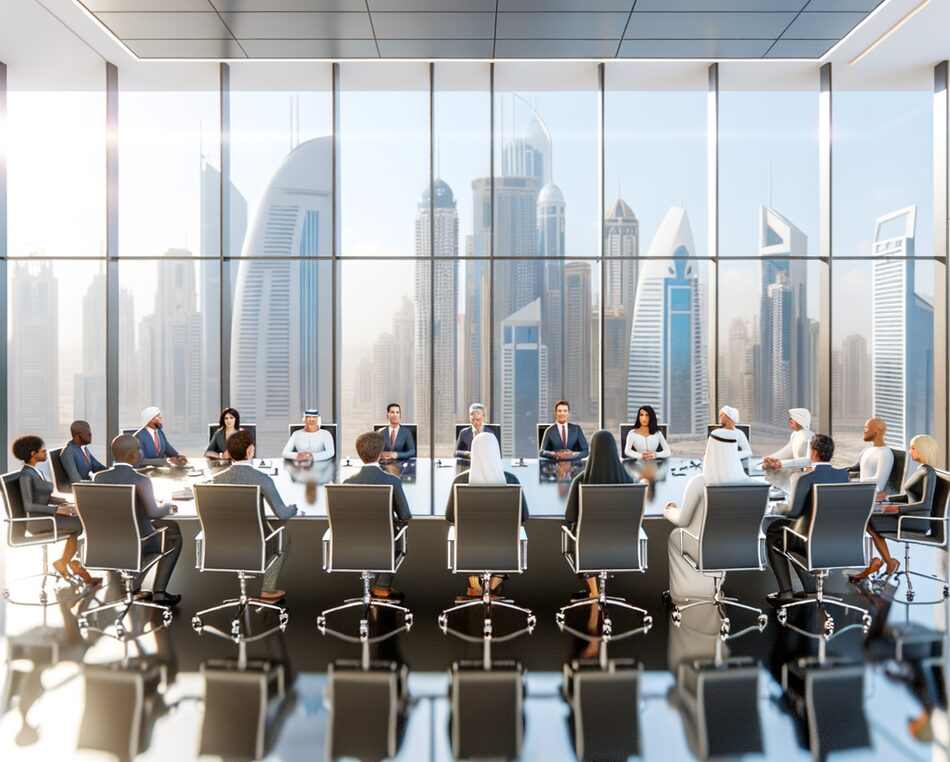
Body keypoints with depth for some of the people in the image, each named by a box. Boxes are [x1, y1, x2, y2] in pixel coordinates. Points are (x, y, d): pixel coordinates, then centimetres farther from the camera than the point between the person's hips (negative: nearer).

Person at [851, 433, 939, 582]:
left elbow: (926, 504, -25)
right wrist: (886, 498, 12)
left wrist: (898, 508, -27)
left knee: (870, 523, -17)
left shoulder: (929, 473, -16)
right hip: (910, 517, 9)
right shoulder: (920, 469, 14)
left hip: (917, 521, -9)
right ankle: (876, 562, -3)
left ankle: (889, 562, 0)